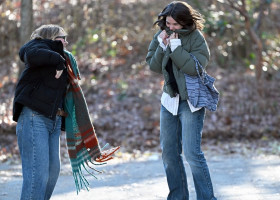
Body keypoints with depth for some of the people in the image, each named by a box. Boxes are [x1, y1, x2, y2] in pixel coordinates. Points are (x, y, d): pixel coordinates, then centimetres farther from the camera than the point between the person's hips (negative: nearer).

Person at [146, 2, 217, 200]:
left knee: (192, 152, -13)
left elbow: (195, 67, -23)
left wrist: (176, 46, -23)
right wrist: (161, 46, -13)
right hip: (169, 100, 6)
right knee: (169, 152, 10)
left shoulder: (195, 37, -12)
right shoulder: (161, 36, 4)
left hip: (191, 102, -6)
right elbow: (153, 66, 1)